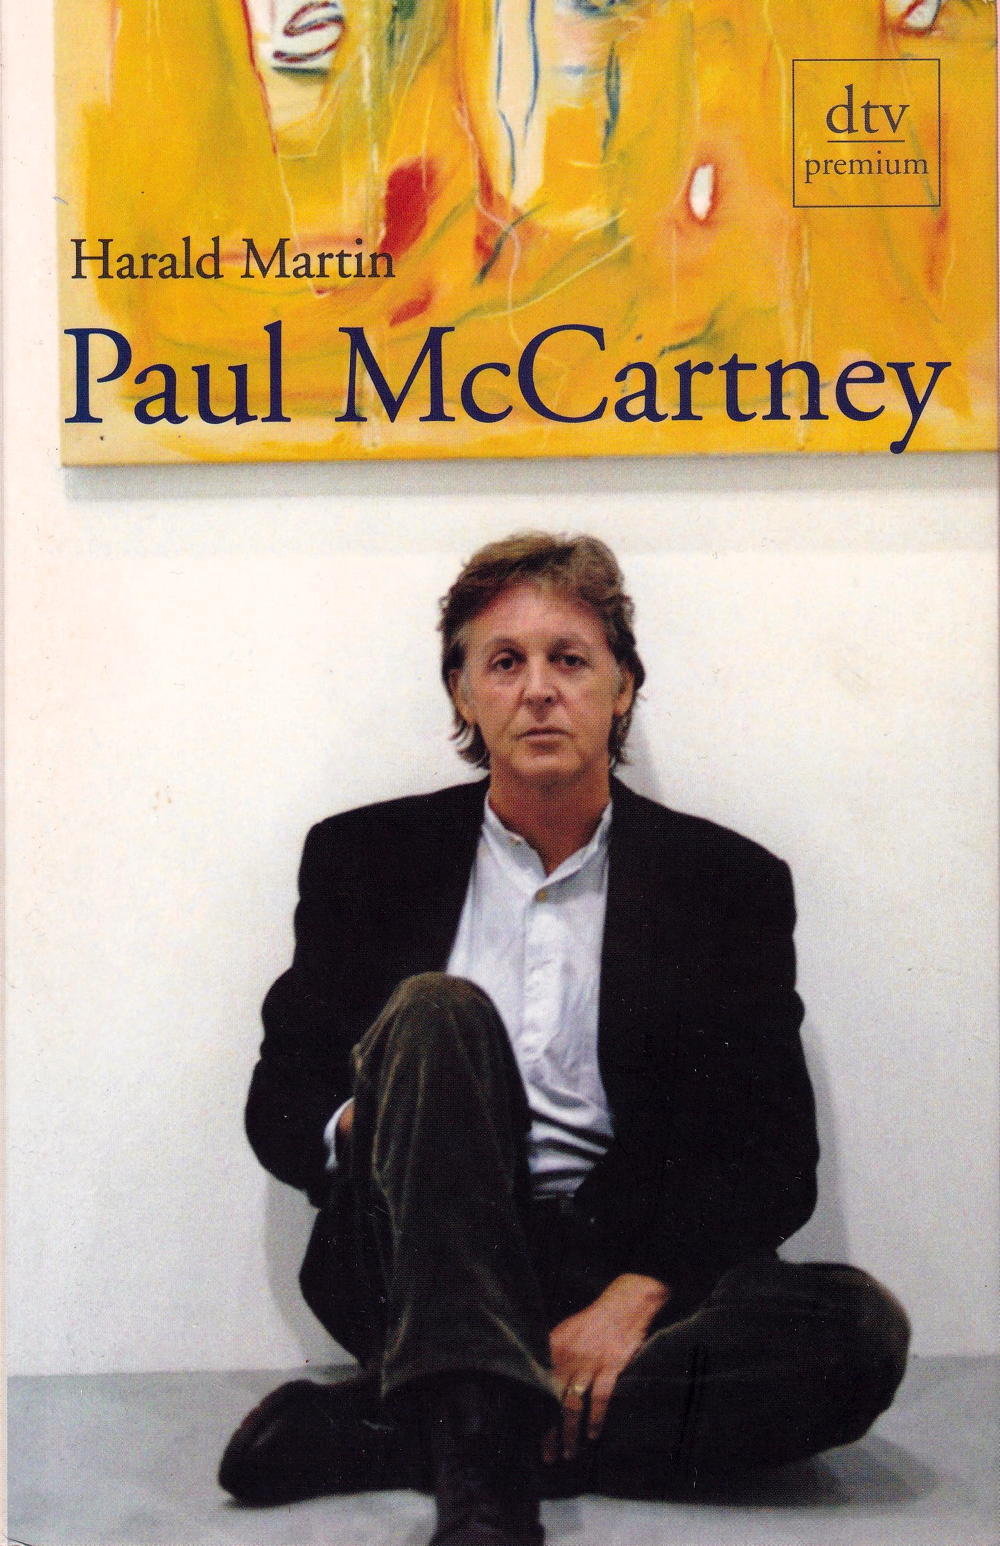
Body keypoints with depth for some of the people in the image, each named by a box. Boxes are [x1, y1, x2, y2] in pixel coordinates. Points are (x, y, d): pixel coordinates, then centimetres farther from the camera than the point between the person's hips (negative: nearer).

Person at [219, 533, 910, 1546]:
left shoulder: (729, 882, 7)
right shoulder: (363, 858, 9)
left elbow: (771, 1157, 1)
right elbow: (279, 1100, 11)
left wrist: (636, 1294, -15)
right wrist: (362, 1129, -14)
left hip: (629, 1280, 1)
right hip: (424, 1271, 0)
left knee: (860, 1327, -27)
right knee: (438, 1011, -26)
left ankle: (373, 1432, -29)